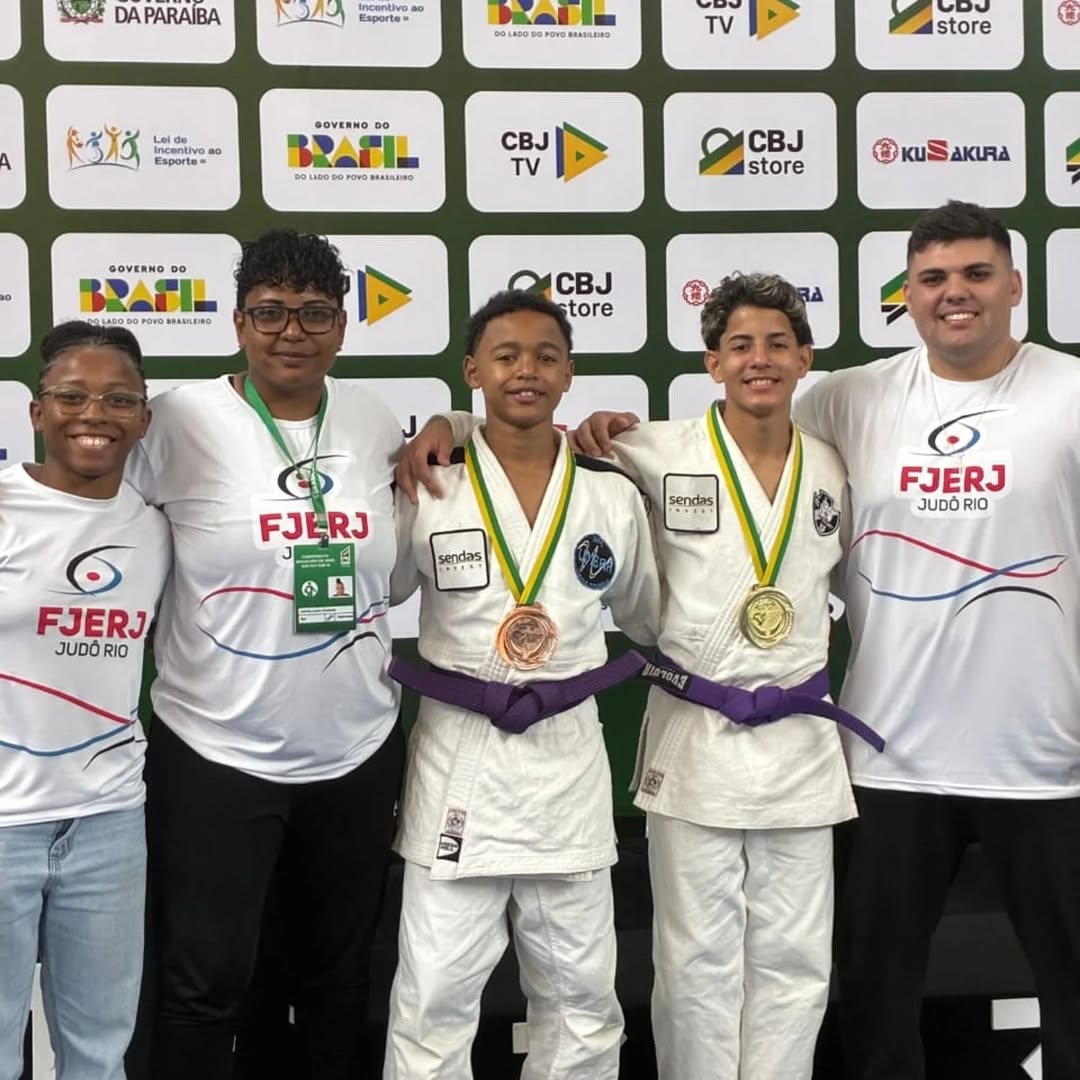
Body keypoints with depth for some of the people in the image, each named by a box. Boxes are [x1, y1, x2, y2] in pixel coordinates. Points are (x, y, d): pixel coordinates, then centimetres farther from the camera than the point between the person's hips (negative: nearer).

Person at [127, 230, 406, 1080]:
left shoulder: (373, 417, 2)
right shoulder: (185, 417, -10)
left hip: (357, 751, 4)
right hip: (216, 752, -4)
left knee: (341, 974, 19)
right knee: (206, 982, 6)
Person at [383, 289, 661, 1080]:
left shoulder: (614, 497, 3)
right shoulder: (428, 491, -4)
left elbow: (650, 615, 17)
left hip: (569, 758, 2)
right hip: (459, 758, -2)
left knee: (581, 996, 14)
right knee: (434, 998, 3)